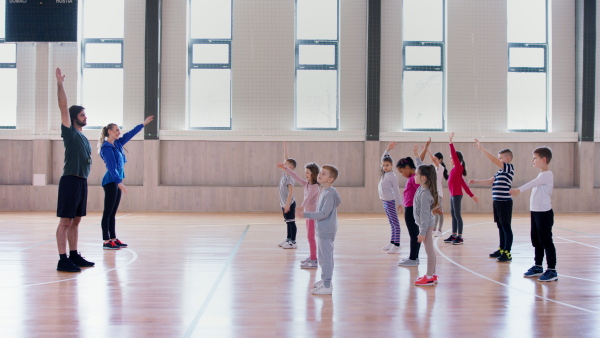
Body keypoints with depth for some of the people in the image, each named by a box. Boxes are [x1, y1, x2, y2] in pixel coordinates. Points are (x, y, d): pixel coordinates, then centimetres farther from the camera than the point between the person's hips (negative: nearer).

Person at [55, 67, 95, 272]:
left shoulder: (84, 138, 18)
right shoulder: (69, 132, -4)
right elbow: (63, 108, -14)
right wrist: (60, 85, -18)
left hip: (82, 181, 8)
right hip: (70, 180, -8)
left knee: (75, 221, 13)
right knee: (66, 221, -7)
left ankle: (74, 256, 20)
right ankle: (63, 260, -6)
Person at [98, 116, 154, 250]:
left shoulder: (117, 144, 11)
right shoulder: (107, 147, -13)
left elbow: (130, 134, 19)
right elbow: (111, 167, -19)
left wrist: (144, 123, 21)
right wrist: (119, 182, -24)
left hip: (117, 181, 9)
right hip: (111, 182, -9)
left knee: (113, 213, 11)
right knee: (108, 212, -6)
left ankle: (113, 239, 15)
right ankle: (106, 241, -5)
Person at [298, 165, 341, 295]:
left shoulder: (329, 194, -20)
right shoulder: (325, 192, 11)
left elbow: (324, 213, -24)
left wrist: (305, 214, -22)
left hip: (326, 231, -10)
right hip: (323, 230, 10)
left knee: (325, 257, -5)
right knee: (323, 257, 20)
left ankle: (327, 286, 1)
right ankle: (325, 280, 32)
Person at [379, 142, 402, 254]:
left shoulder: (392, 176, -12)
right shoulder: (384, 173, 11)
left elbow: (396, 189, -13)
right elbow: (383, 158, 23)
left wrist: (399, 202, -14)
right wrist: (388, 149, 17)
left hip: (390, 201, -9)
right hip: (385, 201, 9)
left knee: (395, 223, -7)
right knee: (391, 223, 13)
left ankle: (396, 245, -10)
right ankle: (391, 243, 17)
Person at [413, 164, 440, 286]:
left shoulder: (424, 194, -23)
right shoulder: (422, 188, 2)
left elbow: (425, 214, -23)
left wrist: (422, 232, -22)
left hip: (426, 225, -9)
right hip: (426, 224, 9)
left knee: (429, 250, -2)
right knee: (430, 250, 15)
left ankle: (429, 277, 5)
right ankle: (432, 274, 24)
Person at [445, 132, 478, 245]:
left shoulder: (458, 167, -9)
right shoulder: (455, 169, 15)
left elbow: (454, 154, -20)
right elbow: (463, 183, 16)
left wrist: (450, 142, -22)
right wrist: (471, 195, 17)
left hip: (457, 195, -9)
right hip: (453, 195, 9)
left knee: (457, 215, -7)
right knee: (453, 214, 12)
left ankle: (460, 237, -3)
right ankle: (454, 235, 19)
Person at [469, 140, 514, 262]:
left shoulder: (509, 168, -10)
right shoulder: (501, 171, 17)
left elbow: (493, 160, -18)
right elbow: (490, 181, 24)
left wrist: (481, 148, -17)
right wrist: (476, 181, 17)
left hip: (505, 202, -9)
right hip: (497, 201, 9)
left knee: (506, 227, -5)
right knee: (500, 227, 14)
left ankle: (507, 253, -3)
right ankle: (501, 250, 23)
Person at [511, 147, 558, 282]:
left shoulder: (547, 175, -16)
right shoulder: (541, 175, 15)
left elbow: (533, 183, -31)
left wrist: (519, 190, -43)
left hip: (544, 213, -10)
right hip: (536, 212, 10)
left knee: (546, 241, -6)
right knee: (536, 241, 16)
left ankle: (552, 270, 0)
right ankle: (538, 267, 28)